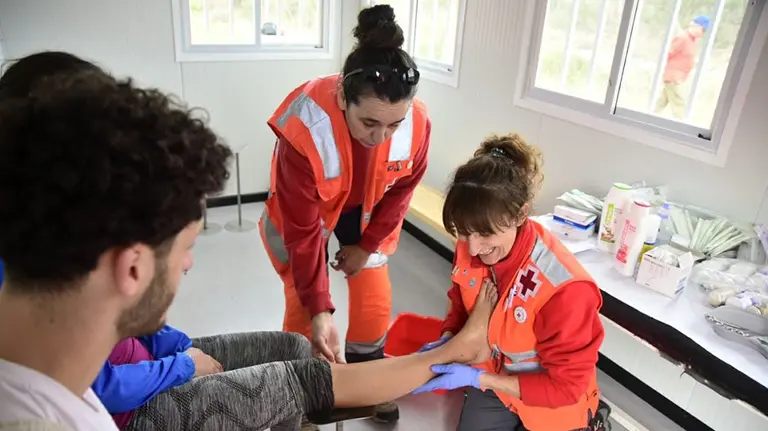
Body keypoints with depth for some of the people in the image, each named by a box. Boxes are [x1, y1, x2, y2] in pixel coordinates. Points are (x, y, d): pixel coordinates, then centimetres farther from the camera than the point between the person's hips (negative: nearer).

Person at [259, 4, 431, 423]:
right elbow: (303, 229, -31)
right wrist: (319, 308, -30)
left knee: (374, 296, 5)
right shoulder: (305, 129, -41)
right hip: (304, 211, -3)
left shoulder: (417, 122, -31)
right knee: (300, 301, 2)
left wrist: (368, 244, -4)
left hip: (366, 208, 3)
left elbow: (400, 190, -10)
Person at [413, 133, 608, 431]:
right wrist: (447, 341, -18)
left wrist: (477, 379, -30)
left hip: (553, 404, -4)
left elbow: (565, 387, -26)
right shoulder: (471, 248, -21)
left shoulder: (564, 290, -38)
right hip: (493, 375, 5)